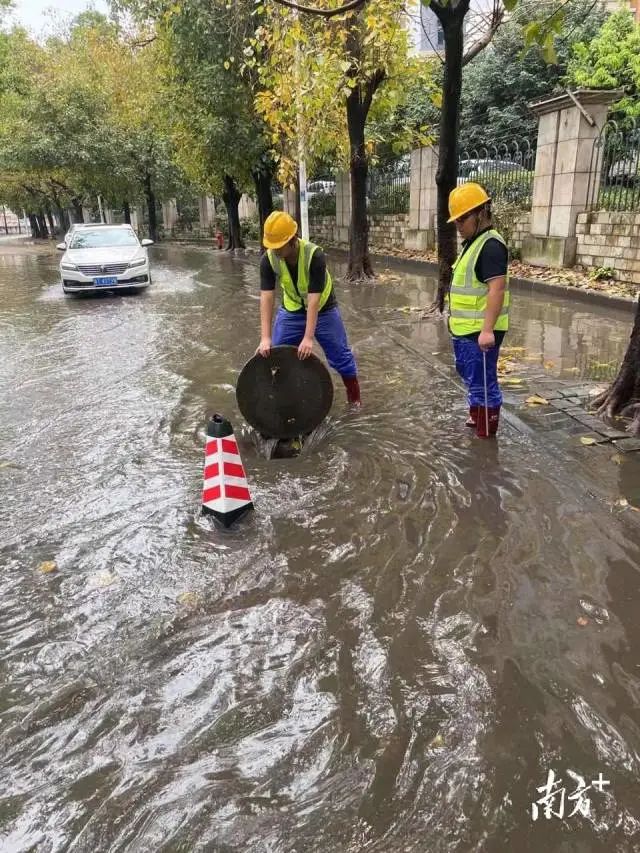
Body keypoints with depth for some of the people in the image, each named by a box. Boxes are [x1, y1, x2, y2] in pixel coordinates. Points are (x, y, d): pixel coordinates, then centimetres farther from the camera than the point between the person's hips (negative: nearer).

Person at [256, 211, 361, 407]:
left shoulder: (315, 255, -33)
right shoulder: (268, 259, -23)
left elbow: (313, 299, -35)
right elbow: (266, 297, -26)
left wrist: (308, 338, -38)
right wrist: (265, 338, -33)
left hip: (323, 309, -3)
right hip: (291, 310, 3)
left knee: (340, 354, 5)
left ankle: (354, 396, 24)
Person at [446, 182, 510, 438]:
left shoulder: (491, 245, -17)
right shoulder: (472, 243, 14)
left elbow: (497, 290, -25)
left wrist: (488, 330, -30)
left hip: (480, 332, -11)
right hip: (464, 329, 11)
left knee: (483, 383, -1)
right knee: (471, 377, 24)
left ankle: (486, 436, 9)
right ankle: (476, 418, 41)